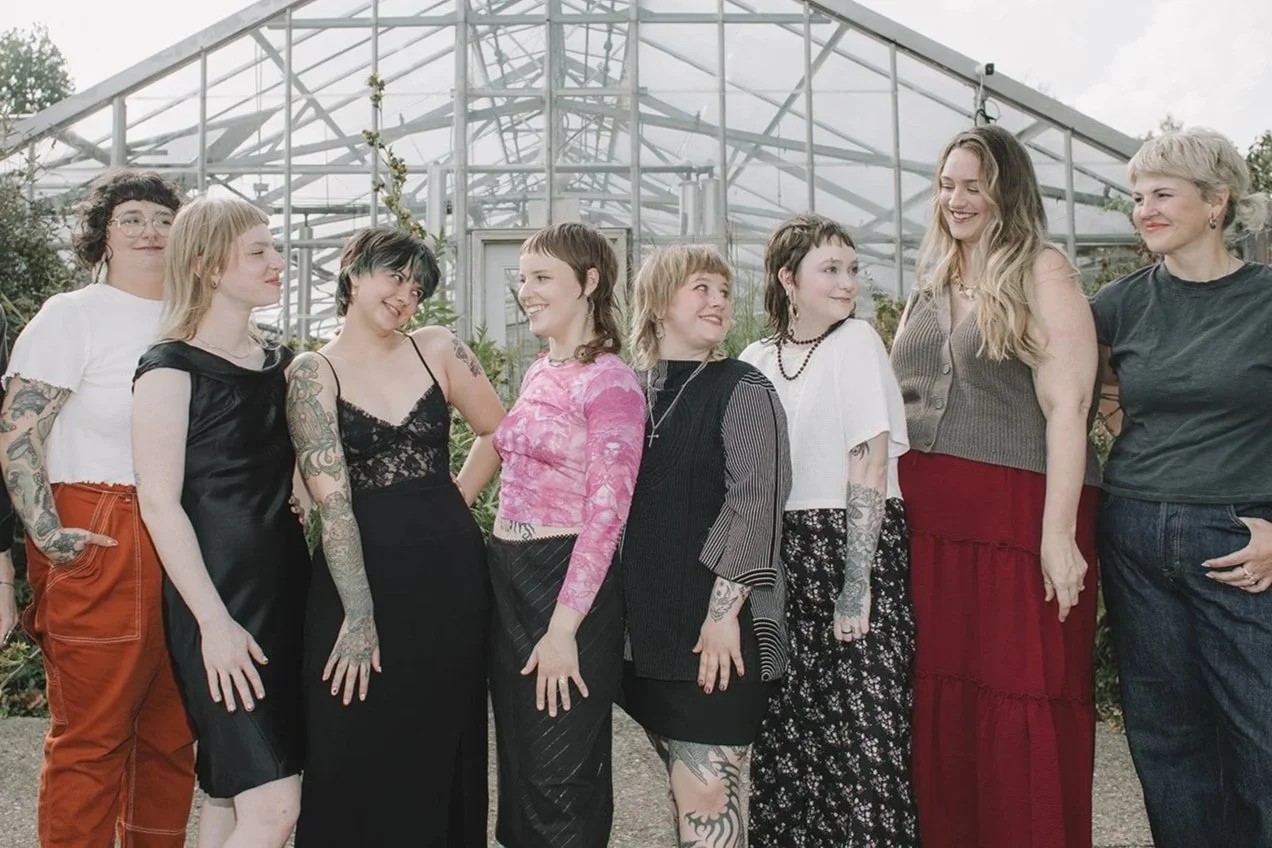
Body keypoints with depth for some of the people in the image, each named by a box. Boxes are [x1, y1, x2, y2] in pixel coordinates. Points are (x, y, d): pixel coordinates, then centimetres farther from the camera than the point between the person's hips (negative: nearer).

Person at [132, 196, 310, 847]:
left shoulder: (280, 365, 12)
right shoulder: (172, 368, -8)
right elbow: (159, 501, -13)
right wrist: (215, 621, -17)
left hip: (285, 586, 7)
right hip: (216, 597, -7)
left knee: (227, 794, 12)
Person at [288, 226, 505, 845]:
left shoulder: (437, 349, 4)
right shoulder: (315, 371, -4)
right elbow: (332, 501, -12)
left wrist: (452, 502, 6)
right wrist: (358, 615, -16)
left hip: (450, 568, 3)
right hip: (361, 569, -2)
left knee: (440, 754, 13)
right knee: (355, 764, 5)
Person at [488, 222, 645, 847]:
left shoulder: (609, 383, -13)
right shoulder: (537, 374, 12)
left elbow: (605, 515, -17)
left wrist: (563, 629, -20)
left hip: (568, 580, -8)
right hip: (505, 577, 8)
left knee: (560, 782, 3)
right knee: (518, 767, 18)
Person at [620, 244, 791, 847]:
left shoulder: (742, 388, -4)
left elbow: (755, 504, -13)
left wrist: (724, 611, -18)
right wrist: (621, 606, 12)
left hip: (715, 629, -5)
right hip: (646, 625, 5)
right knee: (687, 789, 16)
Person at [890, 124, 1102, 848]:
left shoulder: (1042, 272, -1)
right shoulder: (931, 286, 18)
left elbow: (1066, 407, -9)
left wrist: (1058, 534, -16)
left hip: (1019, 518, -5)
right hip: (930, 521, 6)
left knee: (1023, 710, -2)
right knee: (940, 703, 8)